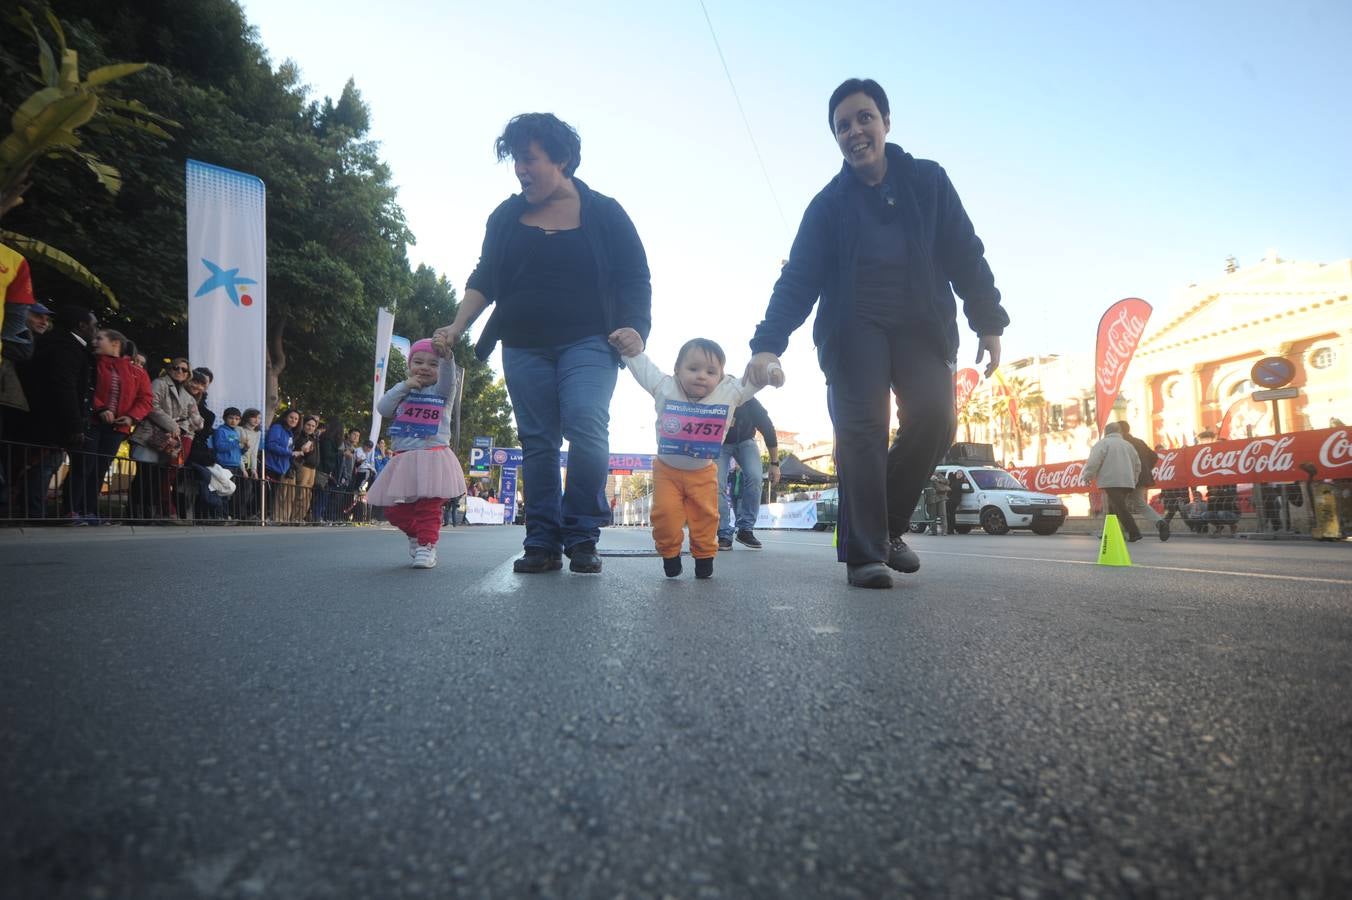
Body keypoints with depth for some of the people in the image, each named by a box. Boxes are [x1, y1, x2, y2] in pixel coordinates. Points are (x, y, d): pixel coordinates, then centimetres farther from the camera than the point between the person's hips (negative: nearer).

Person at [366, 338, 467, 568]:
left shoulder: (441, 391, 4)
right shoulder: (403, 393, 15)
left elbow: (449, 377, -19)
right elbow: (383, 409, 1)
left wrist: (446, 355, -40)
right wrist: (404, 386, -7)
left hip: (433, 458, -4)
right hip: (404, 460, 5)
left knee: (429, 506, -9)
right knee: (394, 509, 9)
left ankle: (426, 546, 0)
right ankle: (416, 535, 32)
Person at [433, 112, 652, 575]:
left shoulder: (603, 212, 6)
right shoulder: (506, 216, 15)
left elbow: (635, 279, 4)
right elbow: (483, 279, 16)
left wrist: (635, 328, -13)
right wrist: (457, 327, 3)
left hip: (587, 343, -3)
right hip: (524, 348, 4)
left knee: (586, 426, -21)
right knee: (537, 441, 0)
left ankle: (582, 537, -11)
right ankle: (542, 542, 3)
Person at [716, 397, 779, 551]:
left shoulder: (748, 402, -33)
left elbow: (768, 429, -18)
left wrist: (774, 464, -13)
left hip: (745, 441, 1)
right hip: (719, 444, 0)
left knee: (754, 477, -21)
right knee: (717, 483, -19)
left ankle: (746, 530, -9)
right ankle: (725, 536, -12)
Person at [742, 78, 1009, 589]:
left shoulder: (928, 182, 8)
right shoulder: (830, 203, 4)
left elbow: (965, 255, 7)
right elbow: (798, 278, -3)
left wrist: (988, 322, -1)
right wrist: (769, 343, -16)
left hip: (922, 326, 2)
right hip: (855, 330, -1)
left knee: (934, 419, -17)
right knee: (862, 432, -15)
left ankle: (889, 525, 4)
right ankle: (864, 553, -13)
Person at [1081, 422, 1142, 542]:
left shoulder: (1103, 443, 1)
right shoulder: (1127, 444, 22)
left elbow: (1094, 461, -12)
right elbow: (1137, 464, 25)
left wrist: (1086, 476, -3)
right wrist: (1133, 480, 33)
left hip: (1112, 482, -7)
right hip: (1127, 482, 7)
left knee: (1120, 509, -9)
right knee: (1113, 508, 14)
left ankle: (1134, 533, -17)